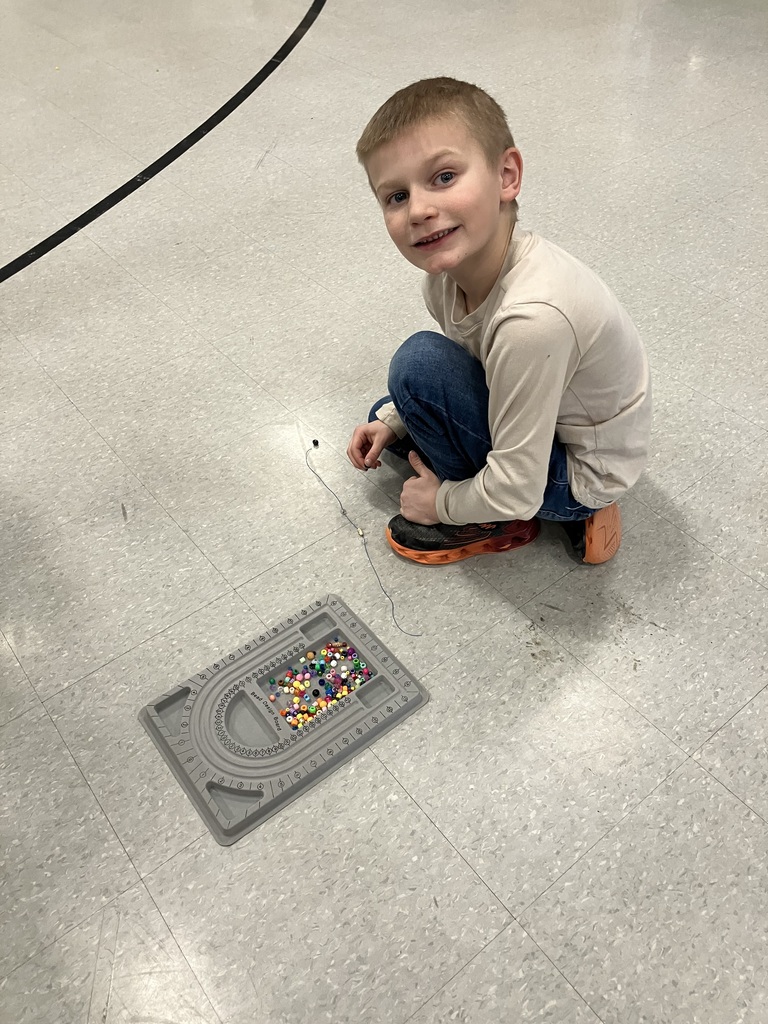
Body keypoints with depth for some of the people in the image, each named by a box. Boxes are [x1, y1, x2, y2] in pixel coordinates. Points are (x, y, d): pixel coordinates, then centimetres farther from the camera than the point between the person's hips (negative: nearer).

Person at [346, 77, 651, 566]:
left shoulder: (533, 316, -38)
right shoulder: (450, 272, -13)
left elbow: (515, 492, -30)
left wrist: (442, 502, -11)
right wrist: (390, 422, 4)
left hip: (584, 473, -9)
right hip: (541, 416, 9)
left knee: (419, 362, -23)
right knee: (389, 419, 16)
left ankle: (494, 525, 1)